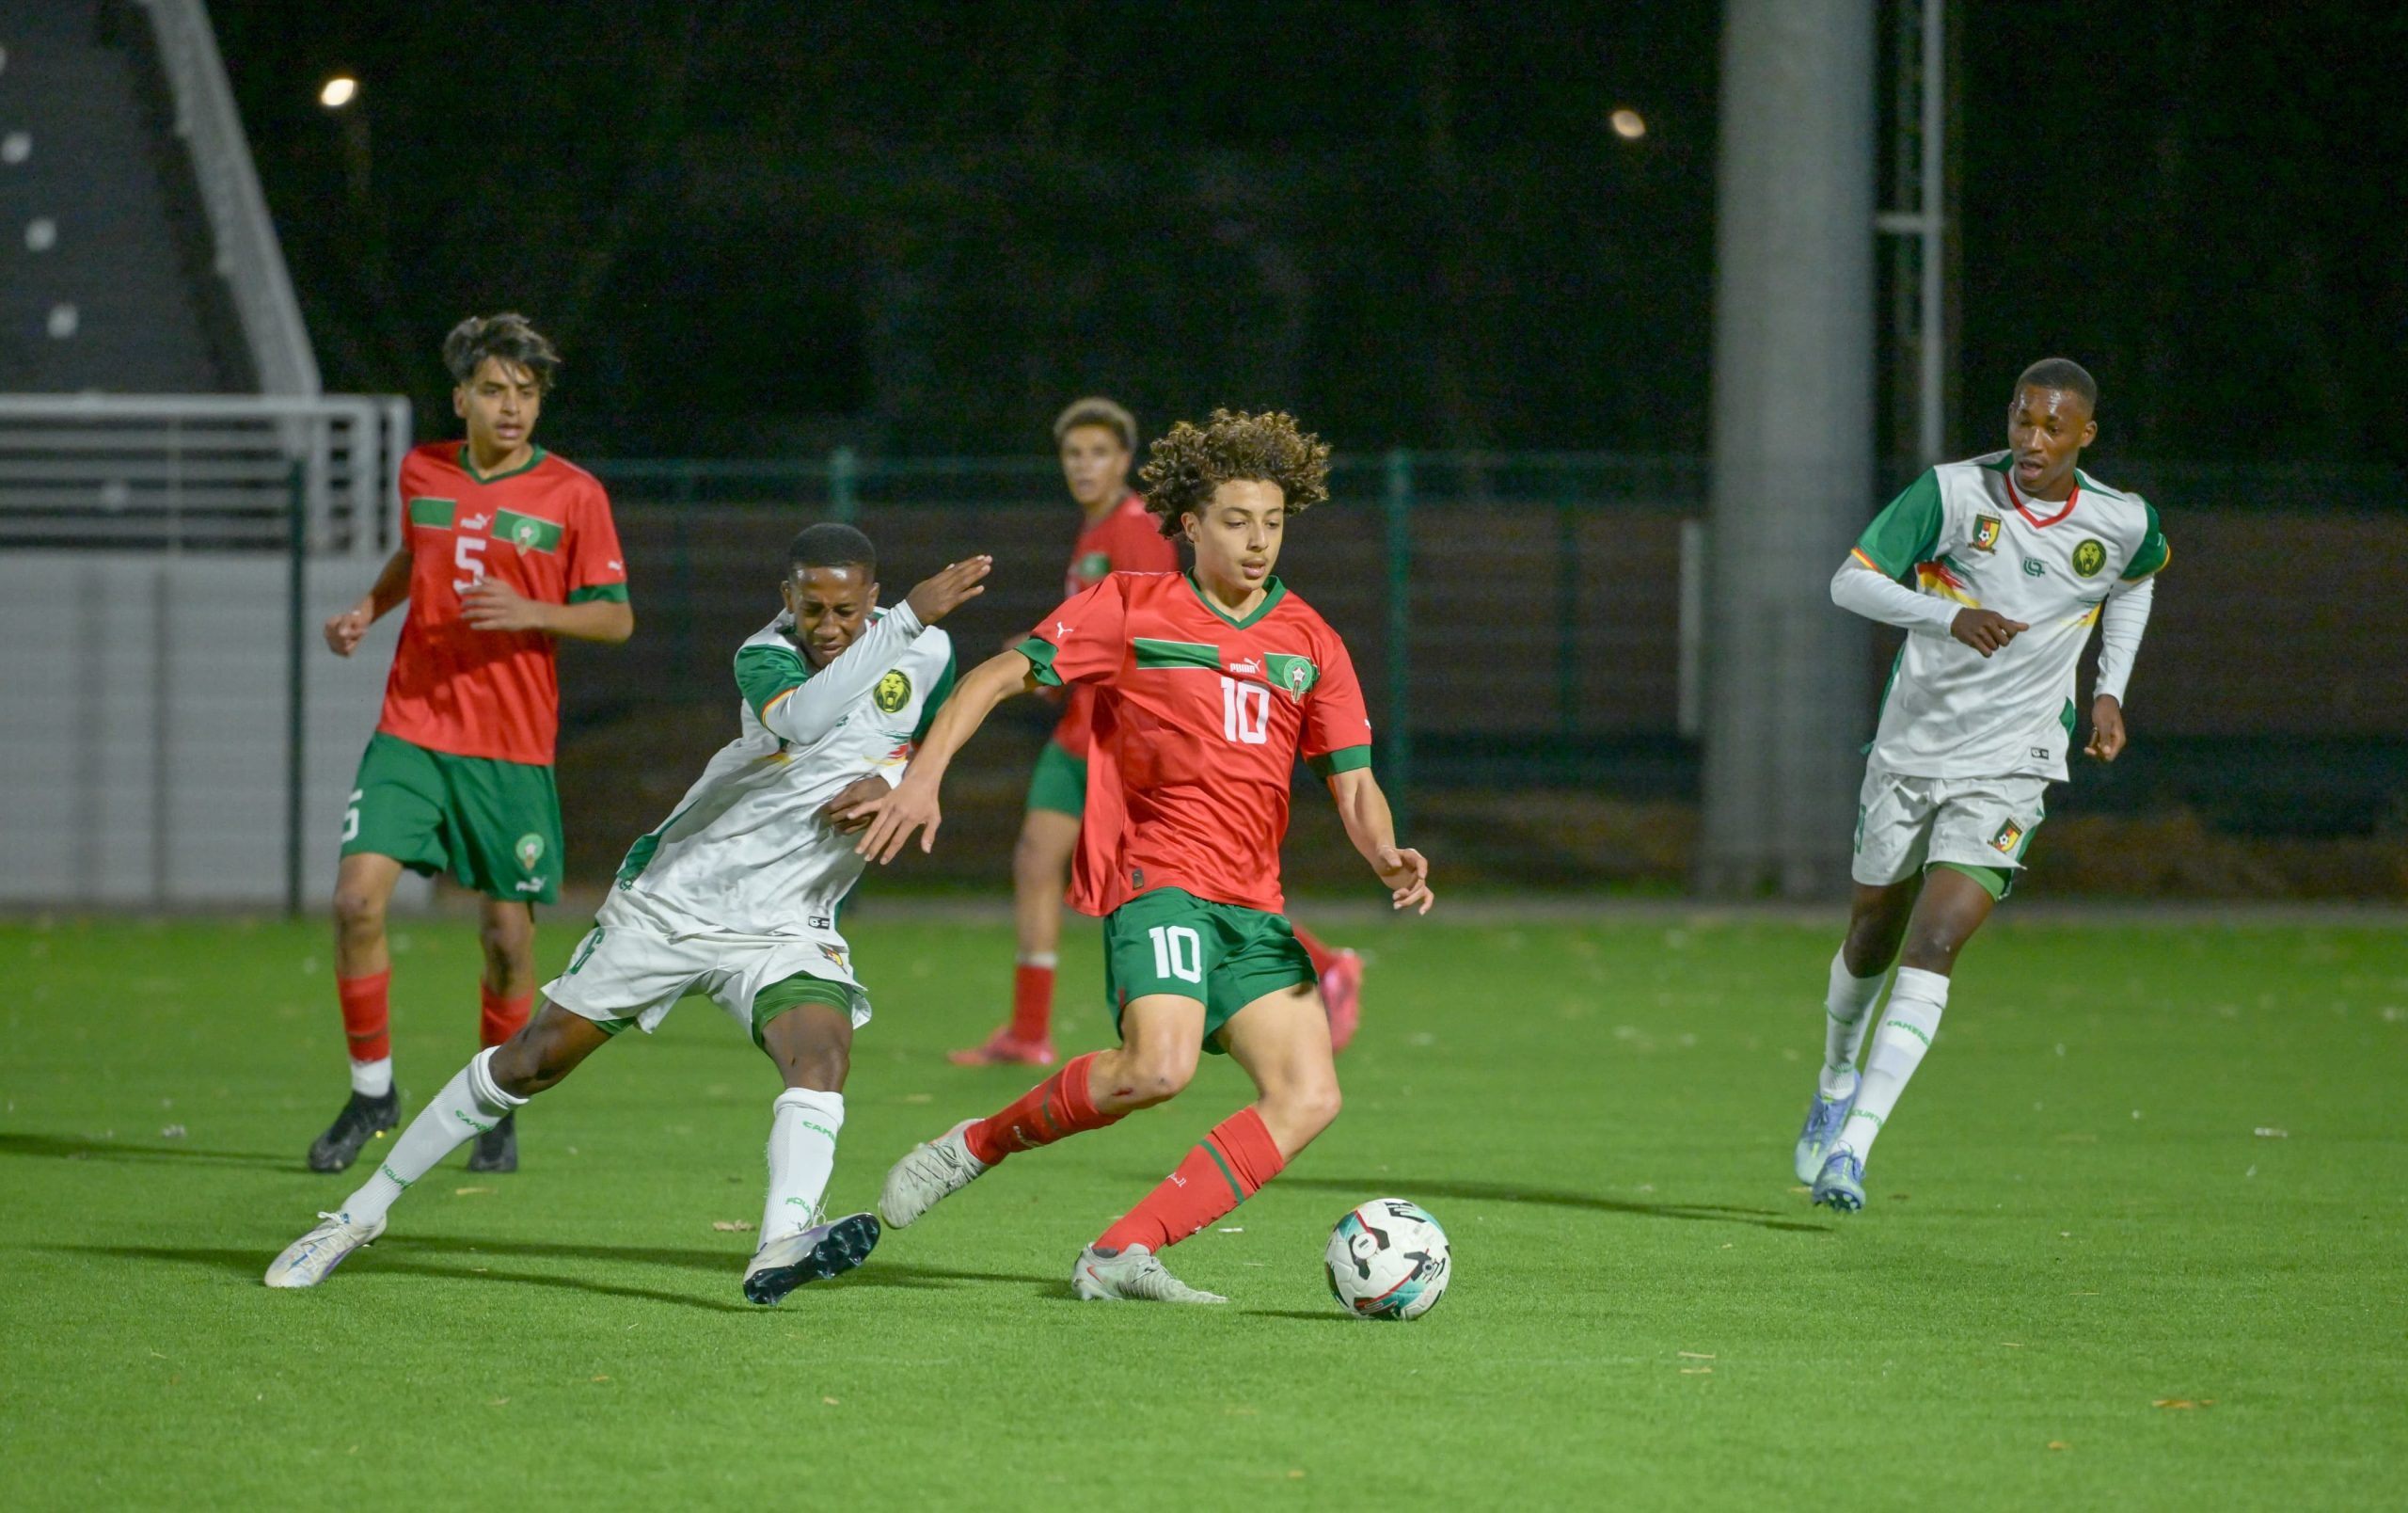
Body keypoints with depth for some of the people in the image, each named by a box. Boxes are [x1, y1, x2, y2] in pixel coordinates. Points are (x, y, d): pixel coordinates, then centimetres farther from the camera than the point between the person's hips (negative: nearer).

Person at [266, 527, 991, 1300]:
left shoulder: (923, 651, -5)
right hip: (673, 895, -2)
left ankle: (779, 1249, -48)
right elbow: (801, 720, -40)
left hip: (782, 929, 2)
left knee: (822, 1056, -29)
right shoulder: (765, 656, -17)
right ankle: (362, 1213, 18)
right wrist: (908, 619, -47)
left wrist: (891, 781, -9)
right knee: (531, 1061, 4)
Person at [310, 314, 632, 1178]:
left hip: (514, 749, -2)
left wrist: (532, 613, -18)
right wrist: (369, 607, 9)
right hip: (412, 727, 2)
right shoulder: (423, 473, 6)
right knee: (358, 897, -13)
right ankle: (371, 1090, 4)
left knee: (507, 933, 2)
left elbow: (616, 618, -2)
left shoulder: (572, 493, -4)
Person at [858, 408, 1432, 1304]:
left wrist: (1388, 858, -12)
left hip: (1253, 906, 6)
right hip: (1158, 875, -6)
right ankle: (975, 1145, -6)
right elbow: (1000, 676, 1)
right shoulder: (1132, 608, 1)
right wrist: (923, 776, -12)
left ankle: (1122, 1254, -10)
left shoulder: (1309, 643, 13)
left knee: (1309, 1099, -10)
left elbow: (1353, 787, 10)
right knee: (1159, 1067, -30)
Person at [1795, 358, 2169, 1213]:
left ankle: (1851, 1149, -22)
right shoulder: (1955, 492, -11)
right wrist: (1951, 614, -30)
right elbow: (1850, 582, -14)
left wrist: (2109, 692, 11)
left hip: (2009, 768, -1)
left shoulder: (2122, 524, -5)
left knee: (1932, 948, -18)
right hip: (1909, 750, 1)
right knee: (1872, 939, 16)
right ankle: (1836, 1083, 46)